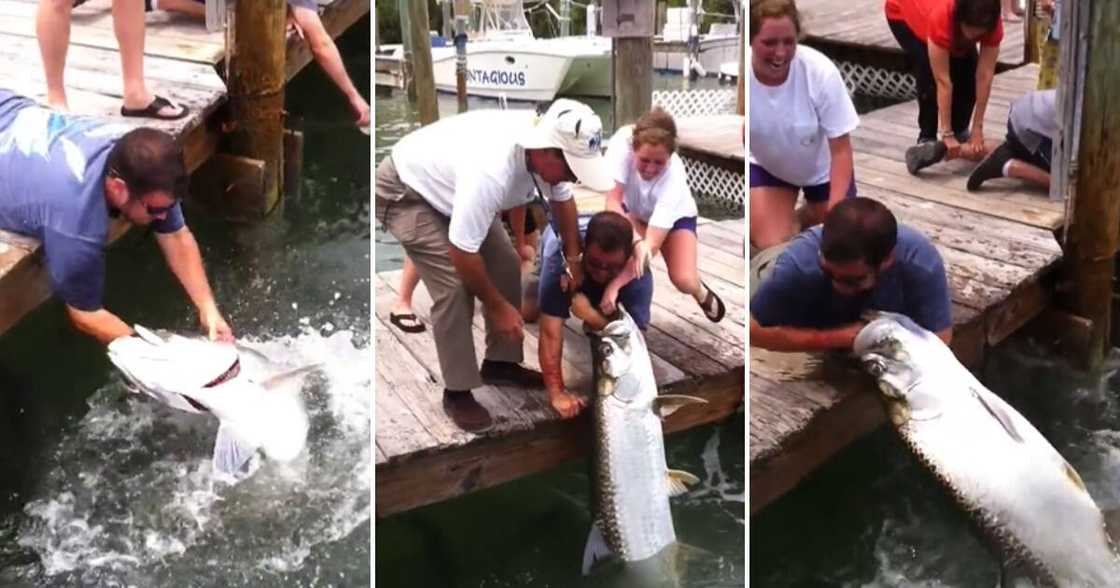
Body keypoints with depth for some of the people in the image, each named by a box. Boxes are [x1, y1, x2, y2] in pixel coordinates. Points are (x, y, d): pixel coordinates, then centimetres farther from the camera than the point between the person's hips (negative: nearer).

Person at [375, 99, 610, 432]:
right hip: (404, 192, -8)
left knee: (506, 265, 4)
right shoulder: (491, 172, -43)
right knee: (454, 286, -18)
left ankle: (500, 363, 20)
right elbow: (463, 254, -33)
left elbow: (562, 199, 6)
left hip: (451, 187, 8)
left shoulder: (549, 151, -19)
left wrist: (573, 257, 4)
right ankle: (457, 392, -4)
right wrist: (498, 307, -21)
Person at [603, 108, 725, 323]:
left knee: (684, 280, -20)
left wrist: (615, 285, -49)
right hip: (633, 211, 2)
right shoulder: (622, 143, -38)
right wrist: (636, 241, -54)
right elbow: (613, 201, -38)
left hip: (675, 215, -2)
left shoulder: (673, 176, -40)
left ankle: (700, 292, 16)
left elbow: (652, 244, -41)